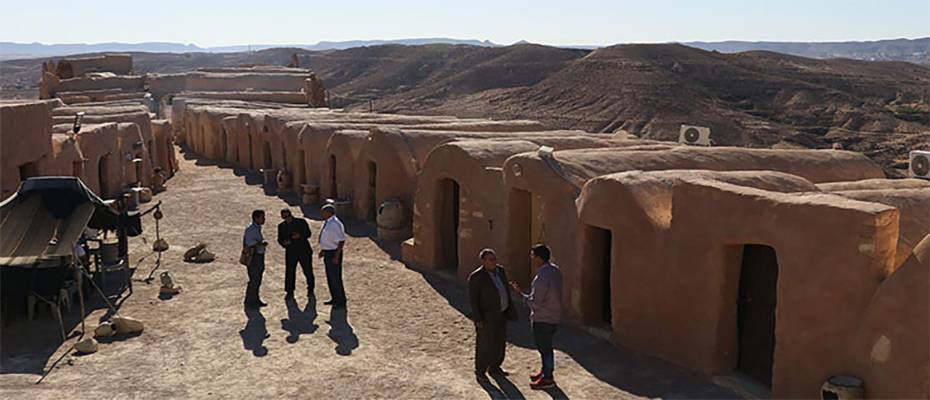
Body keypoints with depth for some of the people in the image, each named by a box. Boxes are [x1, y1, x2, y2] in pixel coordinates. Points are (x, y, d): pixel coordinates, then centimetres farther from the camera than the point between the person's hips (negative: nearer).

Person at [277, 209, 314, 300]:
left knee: (308, 271, 5)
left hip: (304, 251, -1)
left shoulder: (301, 222, -2)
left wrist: (300, 236, -23)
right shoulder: (281, 226, 6)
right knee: (289, 272, -3)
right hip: (290, 252, 1)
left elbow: (308, 234, -4)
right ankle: (289, 292, 10)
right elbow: (280, 239, 6)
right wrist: (284, 243, -17)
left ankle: (310, 290, 23)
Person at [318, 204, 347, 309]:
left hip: (333, 253, -10)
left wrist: (336, 256, -25)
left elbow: (341, 241, -24)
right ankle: (335, 298, 32)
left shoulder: (335, 224, -23)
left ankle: (341, 302, 9)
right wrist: (323, 250, 18)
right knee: (330, 277, 18)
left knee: (335, 278, -2)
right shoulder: (327, 222, 7)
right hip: (327, 252, 10)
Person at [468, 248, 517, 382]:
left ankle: (494, 367, 33)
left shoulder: (500, 270, 0)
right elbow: (473, 299, -18)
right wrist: (478, 320, -19)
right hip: (486, 316, -7)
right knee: (484, 344, 4)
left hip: (500, 313, 7)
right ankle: (480, 372, 20)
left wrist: (510, 308, 11)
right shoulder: (476, 277, -21)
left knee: (499, 342, 16)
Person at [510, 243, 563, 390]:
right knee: (546, 346, 23)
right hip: (554, 316, 9)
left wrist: (520, 292, -15)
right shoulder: (555, 270, 0)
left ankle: (547, 379, 22)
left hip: (543, 320, -9)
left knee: (544, 348, 8)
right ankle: (545, 371, 39)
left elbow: (534, 303, -26)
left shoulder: (542, 277, -29)